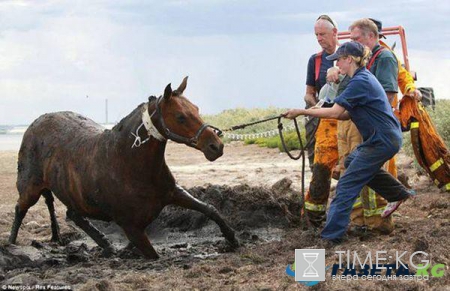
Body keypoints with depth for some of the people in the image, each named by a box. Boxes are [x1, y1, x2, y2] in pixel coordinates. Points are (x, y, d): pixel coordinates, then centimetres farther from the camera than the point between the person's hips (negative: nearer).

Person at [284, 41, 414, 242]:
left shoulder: (360, 82, -18)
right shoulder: (363, 78, 13)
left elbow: (335, 112, -23)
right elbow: (346, 114, 12)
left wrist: (301, 112, -17)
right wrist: (315, 112, 0)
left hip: (383, 141, -10)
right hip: (384, 138, 10)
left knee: (346, 186, -9)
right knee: (353, 161, 31)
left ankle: (331, 235, -9)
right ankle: (397, 194, 32)